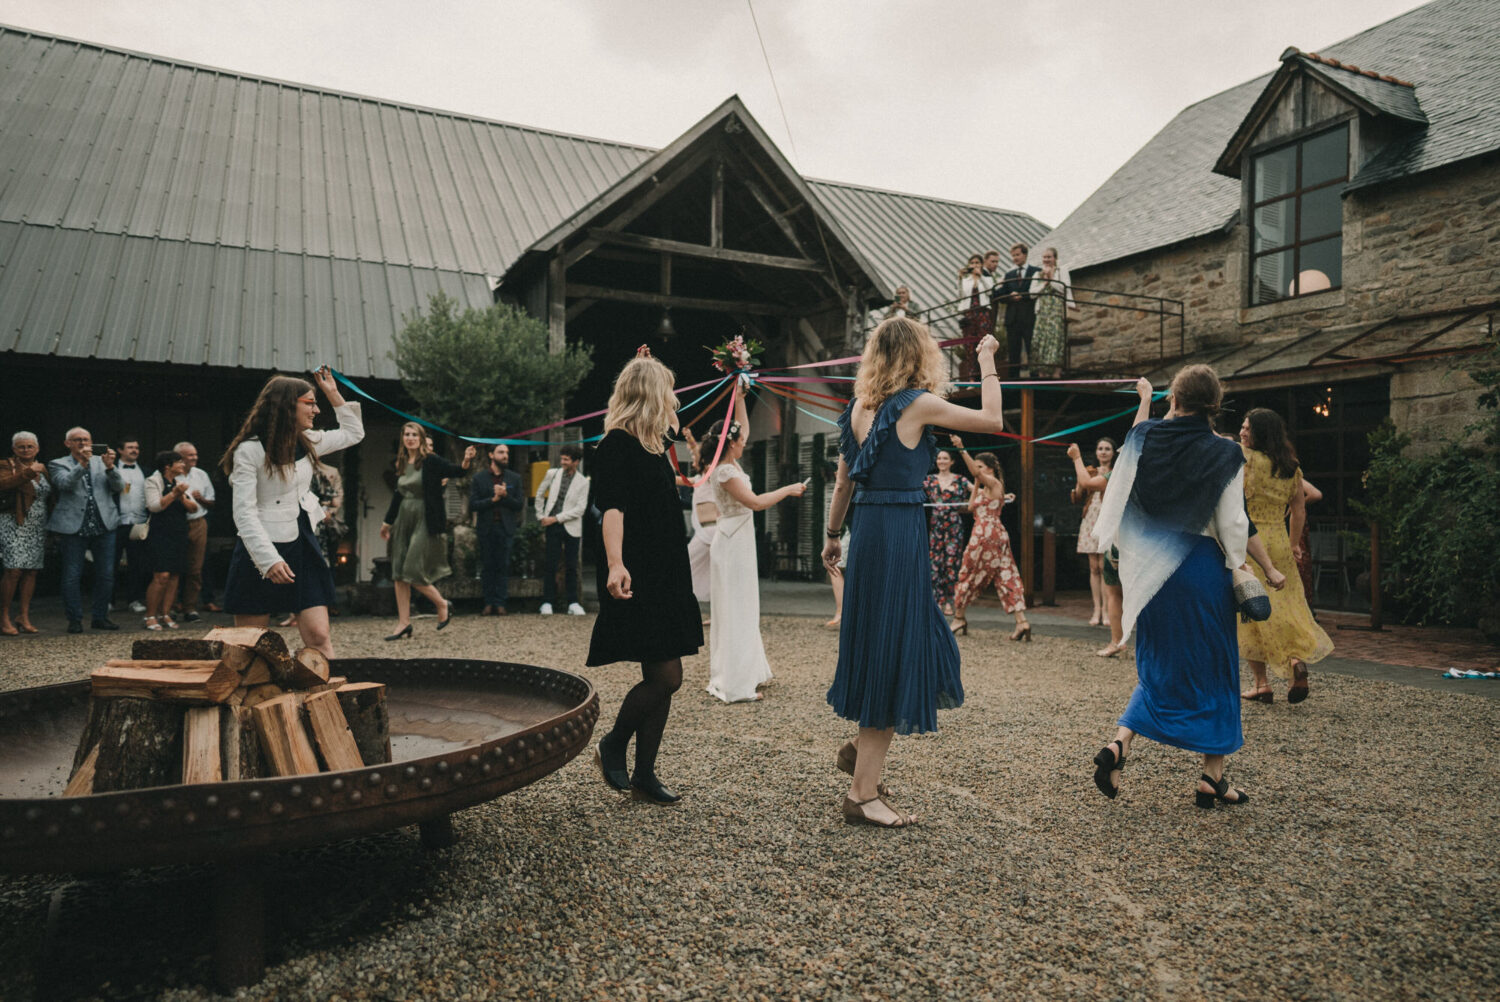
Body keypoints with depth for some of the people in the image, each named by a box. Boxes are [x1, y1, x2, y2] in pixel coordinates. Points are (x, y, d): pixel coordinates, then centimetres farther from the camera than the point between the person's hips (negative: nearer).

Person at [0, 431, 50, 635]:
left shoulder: (42, 468, 16)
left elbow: (50, 495, 20)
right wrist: (27, 474, -37)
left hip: (38, 527, 5)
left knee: (31, 571, 5)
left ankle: (24, 617, 11)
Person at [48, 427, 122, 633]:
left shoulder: (102, 462, 13)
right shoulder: (58, 464, 6)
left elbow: (118, 487, 1)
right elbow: (64, 484, -13)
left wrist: (110, 467, -16)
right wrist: (82, 463, -24)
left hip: (103, 525, 3)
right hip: (73, 528, -2)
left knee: (106, 575, 5)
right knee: (72, 576, 2)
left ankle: (100, 617, 16)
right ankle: (74, 620, 12)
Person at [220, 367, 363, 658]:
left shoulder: (308, 442, 11)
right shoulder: (249, 450, -10)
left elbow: (353, 432, 27)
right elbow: (245, 513, -16)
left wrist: (334, 394, 18)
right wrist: (269, 560, -26)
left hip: (303, 547, 6)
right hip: (262, 553, -6)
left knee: (319, 637, -4)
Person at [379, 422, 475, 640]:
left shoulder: (430, 461, -8)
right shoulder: (402, 464, 9)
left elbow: (454, 470, -20)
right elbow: (398, 494, 19)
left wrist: (466, 462, -42)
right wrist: (388, 522, 26)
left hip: (425, 520, -7)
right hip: (404, 520, 7)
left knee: (413, 572, -9)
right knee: (399, 573, 5)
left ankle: (443, 605, 15)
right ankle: (403, 623, 12)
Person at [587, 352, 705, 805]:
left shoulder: (652, 446, 13)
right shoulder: (617, 445, -11)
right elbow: (612, 508, -24)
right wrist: (615, 563, -35)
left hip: (665, 577, 9)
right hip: (638, 579, -9)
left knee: (662, 680, 8)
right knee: (665, 677, -10)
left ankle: (644, 775, 18)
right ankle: (612, 746, 14)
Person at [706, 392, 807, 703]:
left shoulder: (730, 464, 10)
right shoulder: (724, 471, -17)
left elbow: (743, 429, 25)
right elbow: (756, 502, -24)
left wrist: (739, 397, 21)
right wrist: (788, 490, -13)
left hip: (740, 540, 10)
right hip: (733, 541, -10)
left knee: (741, 610, 16)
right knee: (736, 611, -7)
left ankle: (747, 673, 26)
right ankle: (736, 685, -3)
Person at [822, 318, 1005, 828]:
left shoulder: (860, 407, 12)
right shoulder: (918, 403, -9)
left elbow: (843, 481, 16)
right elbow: (992, 420, -4)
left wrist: (833, 534, 27)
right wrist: (987, 362, 8)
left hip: (866, 529, 8)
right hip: (900, 531, -8)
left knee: (922, 641, 20)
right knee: (892, 655, -1)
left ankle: (860, 748, 26)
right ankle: (863, 794, 6)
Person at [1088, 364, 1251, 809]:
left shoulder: (1143, 437, -3)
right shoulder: (1224, 456, -8)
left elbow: (1116, 497, 2)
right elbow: (1232, 525, -6)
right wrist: (1234, 568, 8)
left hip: (1151, 568, 3)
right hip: (1201, 569, -3)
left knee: (1156, 664, 17)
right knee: (1212, 668, 11)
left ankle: (1119, 741, -4)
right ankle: (1211, 778, 16)